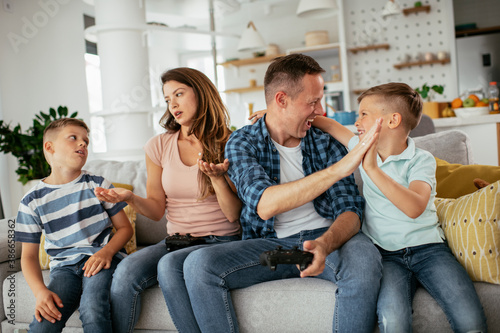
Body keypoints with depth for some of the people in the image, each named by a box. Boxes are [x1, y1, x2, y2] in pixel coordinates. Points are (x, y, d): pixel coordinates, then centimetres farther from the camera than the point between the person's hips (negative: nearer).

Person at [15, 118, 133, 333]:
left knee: (93, 314, -29)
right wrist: (40, 290, -12)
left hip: (101, 259, 0)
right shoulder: (32, 202, 5)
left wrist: (106, 252, -14)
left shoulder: (97, 185, 6)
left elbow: (125, 228, 8)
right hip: (64, 266, 1)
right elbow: (29, 255, 7)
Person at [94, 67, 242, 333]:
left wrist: (217, 177, -19)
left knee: (170, 266, -33)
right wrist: (130, 198, -8)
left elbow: (235, 215, -4)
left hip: (221, 241, -3)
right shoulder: (159, 146, 7)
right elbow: (157, 209, 11)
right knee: (126, 271, -26)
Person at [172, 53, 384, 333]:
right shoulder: (242, 142, -5)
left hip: (327, 236, 1)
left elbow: (350, 210, -6)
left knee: (363, 258, -33)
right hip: (269, 244, 0)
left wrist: (325, 244, -30)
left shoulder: (327, 142, 2)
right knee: (199, 264, -25)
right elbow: (264, 205, -24)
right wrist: (339, 168, -32)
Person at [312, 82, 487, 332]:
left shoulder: (421, 159, -7)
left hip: (427, 248, -2)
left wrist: (373, 169, -34)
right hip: (386, 254, 2)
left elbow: (415, 208, -25)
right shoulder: (366, 149, 8)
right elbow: (330, 124, 20)